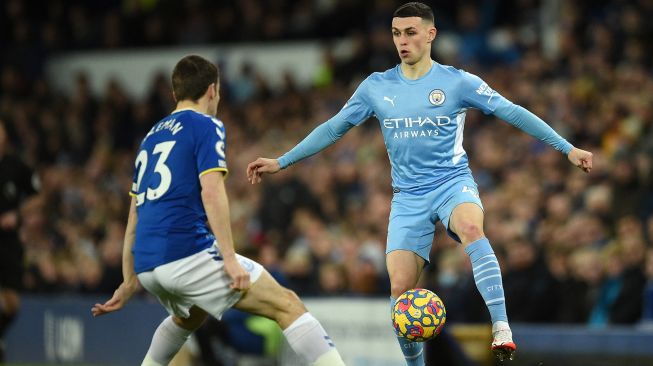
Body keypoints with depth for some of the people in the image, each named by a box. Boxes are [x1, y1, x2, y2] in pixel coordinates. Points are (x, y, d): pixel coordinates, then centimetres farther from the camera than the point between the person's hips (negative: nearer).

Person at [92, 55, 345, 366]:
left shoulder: (151, 136, 24)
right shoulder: (206, 127, 2)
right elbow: (211, 192, -13)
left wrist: (129, 282, 30)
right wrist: (230, 259, -17)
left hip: (146, 265, 8)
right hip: (188, 252, -8)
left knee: (188, 317, 39)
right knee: (287, 305, -7)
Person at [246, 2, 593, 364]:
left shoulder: (457, 81, -3)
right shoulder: (376, 87, 5)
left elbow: (512, 112, -2)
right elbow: (333, 128, 13)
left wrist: (567, 148, -5)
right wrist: (281, 161, 11)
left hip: (453, 182, -3)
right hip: (408, 196, 3)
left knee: (471, 227, -37)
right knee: (400, 288, -8)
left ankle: (501, 329, -44)